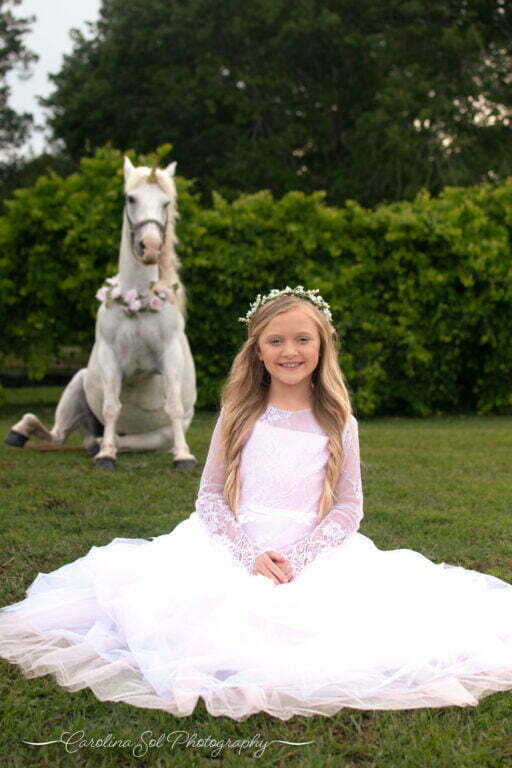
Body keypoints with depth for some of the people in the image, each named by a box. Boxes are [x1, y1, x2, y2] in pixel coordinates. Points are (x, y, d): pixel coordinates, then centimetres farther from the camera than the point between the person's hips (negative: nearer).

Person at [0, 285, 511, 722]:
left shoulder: (338, 424, 5)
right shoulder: (238, 416, 7)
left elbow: (348, 507, 3)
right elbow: (210, 494, 4)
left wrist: (298, 559, -13)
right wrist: (250, 554, -12)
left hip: (315, 551, 0)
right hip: (235, 547, 1)